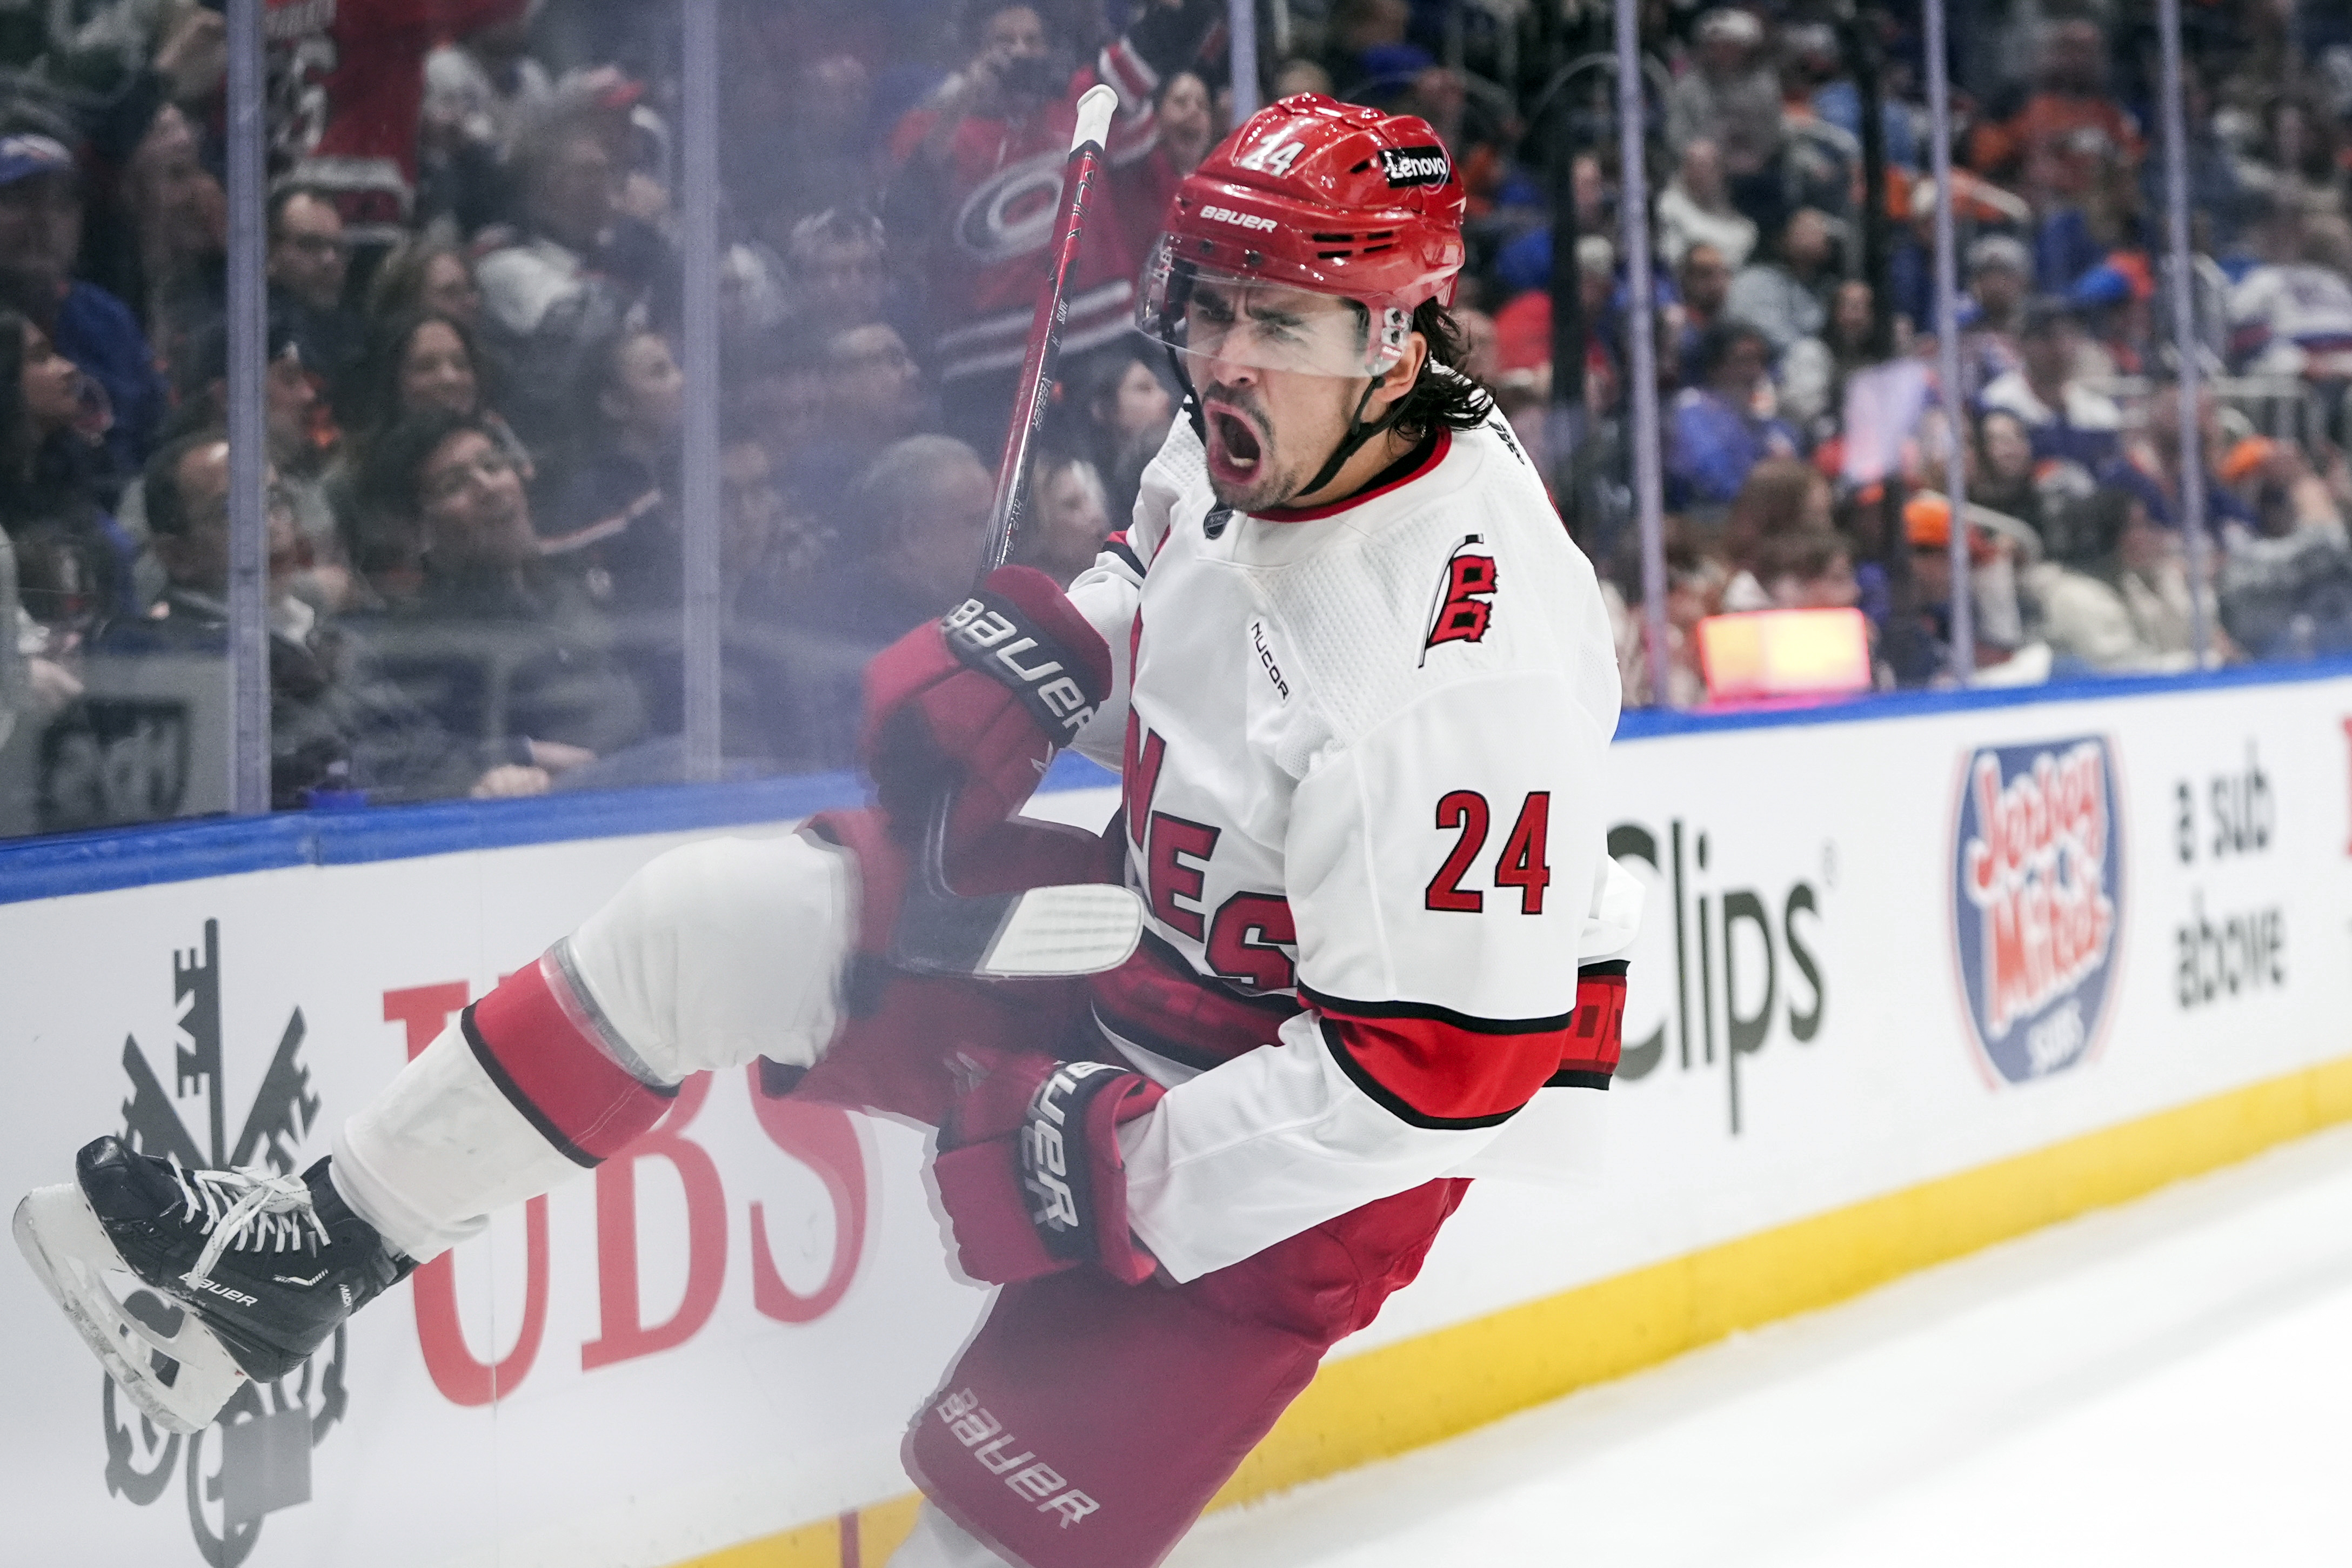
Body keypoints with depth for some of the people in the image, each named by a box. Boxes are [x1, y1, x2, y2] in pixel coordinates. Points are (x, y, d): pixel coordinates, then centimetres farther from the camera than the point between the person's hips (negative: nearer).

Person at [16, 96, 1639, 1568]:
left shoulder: (1469, 652, -31)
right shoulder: (1244, 448, -6)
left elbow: (1439, 1069, -29)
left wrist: (1109, 1163, -26)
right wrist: (1026, 660, -1)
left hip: (1320, 1123, -7)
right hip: (1165, 933, 7)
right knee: (715, 920, -4)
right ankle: (318, 1250, 7)